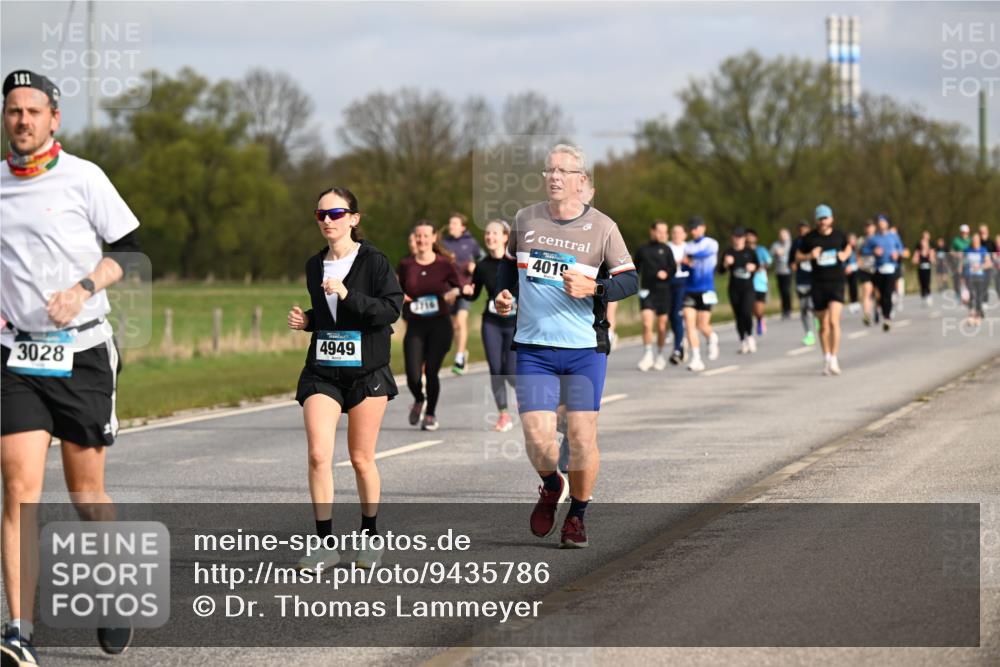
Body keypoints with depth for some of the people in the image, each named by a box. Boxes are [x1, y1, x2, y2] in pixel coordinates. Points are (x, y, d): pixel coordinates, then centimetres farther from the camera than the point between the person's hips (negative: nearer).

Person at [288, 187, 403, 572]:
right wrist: (304, 321, 5)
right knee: (318, 455, -11)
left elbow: (392, 308, -15)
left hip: (367, 370, -4)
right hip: (321, 371, 4)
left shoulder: (373, 261, -5)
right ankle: (325, 544, -7)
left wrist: (347, 295, -23)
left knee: (361, 459, 4)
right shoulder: (314, 266, 11)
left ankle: (369, 540, 22)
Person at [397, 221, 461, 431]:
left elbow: (460, 287, 7)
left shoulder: (444, 264, -2)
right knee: (413, 376, -8)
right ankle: (419, 401, 27)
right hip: (415, 327, 1)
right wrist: (398, 296, -9)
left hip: (440, 325, -1)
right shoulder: (406, 265, 2)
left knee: (431, 372, -3)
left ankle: (430, 414, 22)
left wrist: (454, 293, -15)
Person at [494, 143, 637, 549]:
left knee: (582, 437, -4)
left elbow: (630, 279, 1)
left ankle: (576, 516, 17)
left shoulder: (602, 227, -1)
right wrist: (504, 294, 5)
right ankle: (550, 486, 25)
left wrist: (593, 288, -16)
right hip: (533, 349, 1)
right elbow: (509, 265, 23)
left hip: (585, 351, -1)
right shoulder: (525, 220, 7)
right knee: (537, 438, -9)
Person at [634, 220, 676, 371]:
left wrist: (666, 273, -19)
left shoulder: (666, 249, 6)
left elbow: (673, 269, 1)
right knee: (647, 323, -14)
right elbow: (635, 269, 19)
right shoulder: (642, 250, 9)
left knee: (661, 326, 4)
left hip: (663, 291, 0)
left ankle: (660, 355, 20)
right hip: (646, 291, 0)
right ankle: (647, 355, -6)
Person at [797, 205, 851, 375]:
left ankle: (834, 359, -16)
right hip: (818, 285, 1)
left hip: (836, 283, -1)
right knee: (823, 325, 8)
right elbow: (798, 256, 8)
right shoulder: (810, 238, -1)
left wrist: (845, 255, 1)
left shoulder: (839, 235, 3)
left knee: (834, 321, -17)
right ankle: (826, 359, 23)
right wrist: (810, 256, -12)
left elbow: (848, 247, 23)